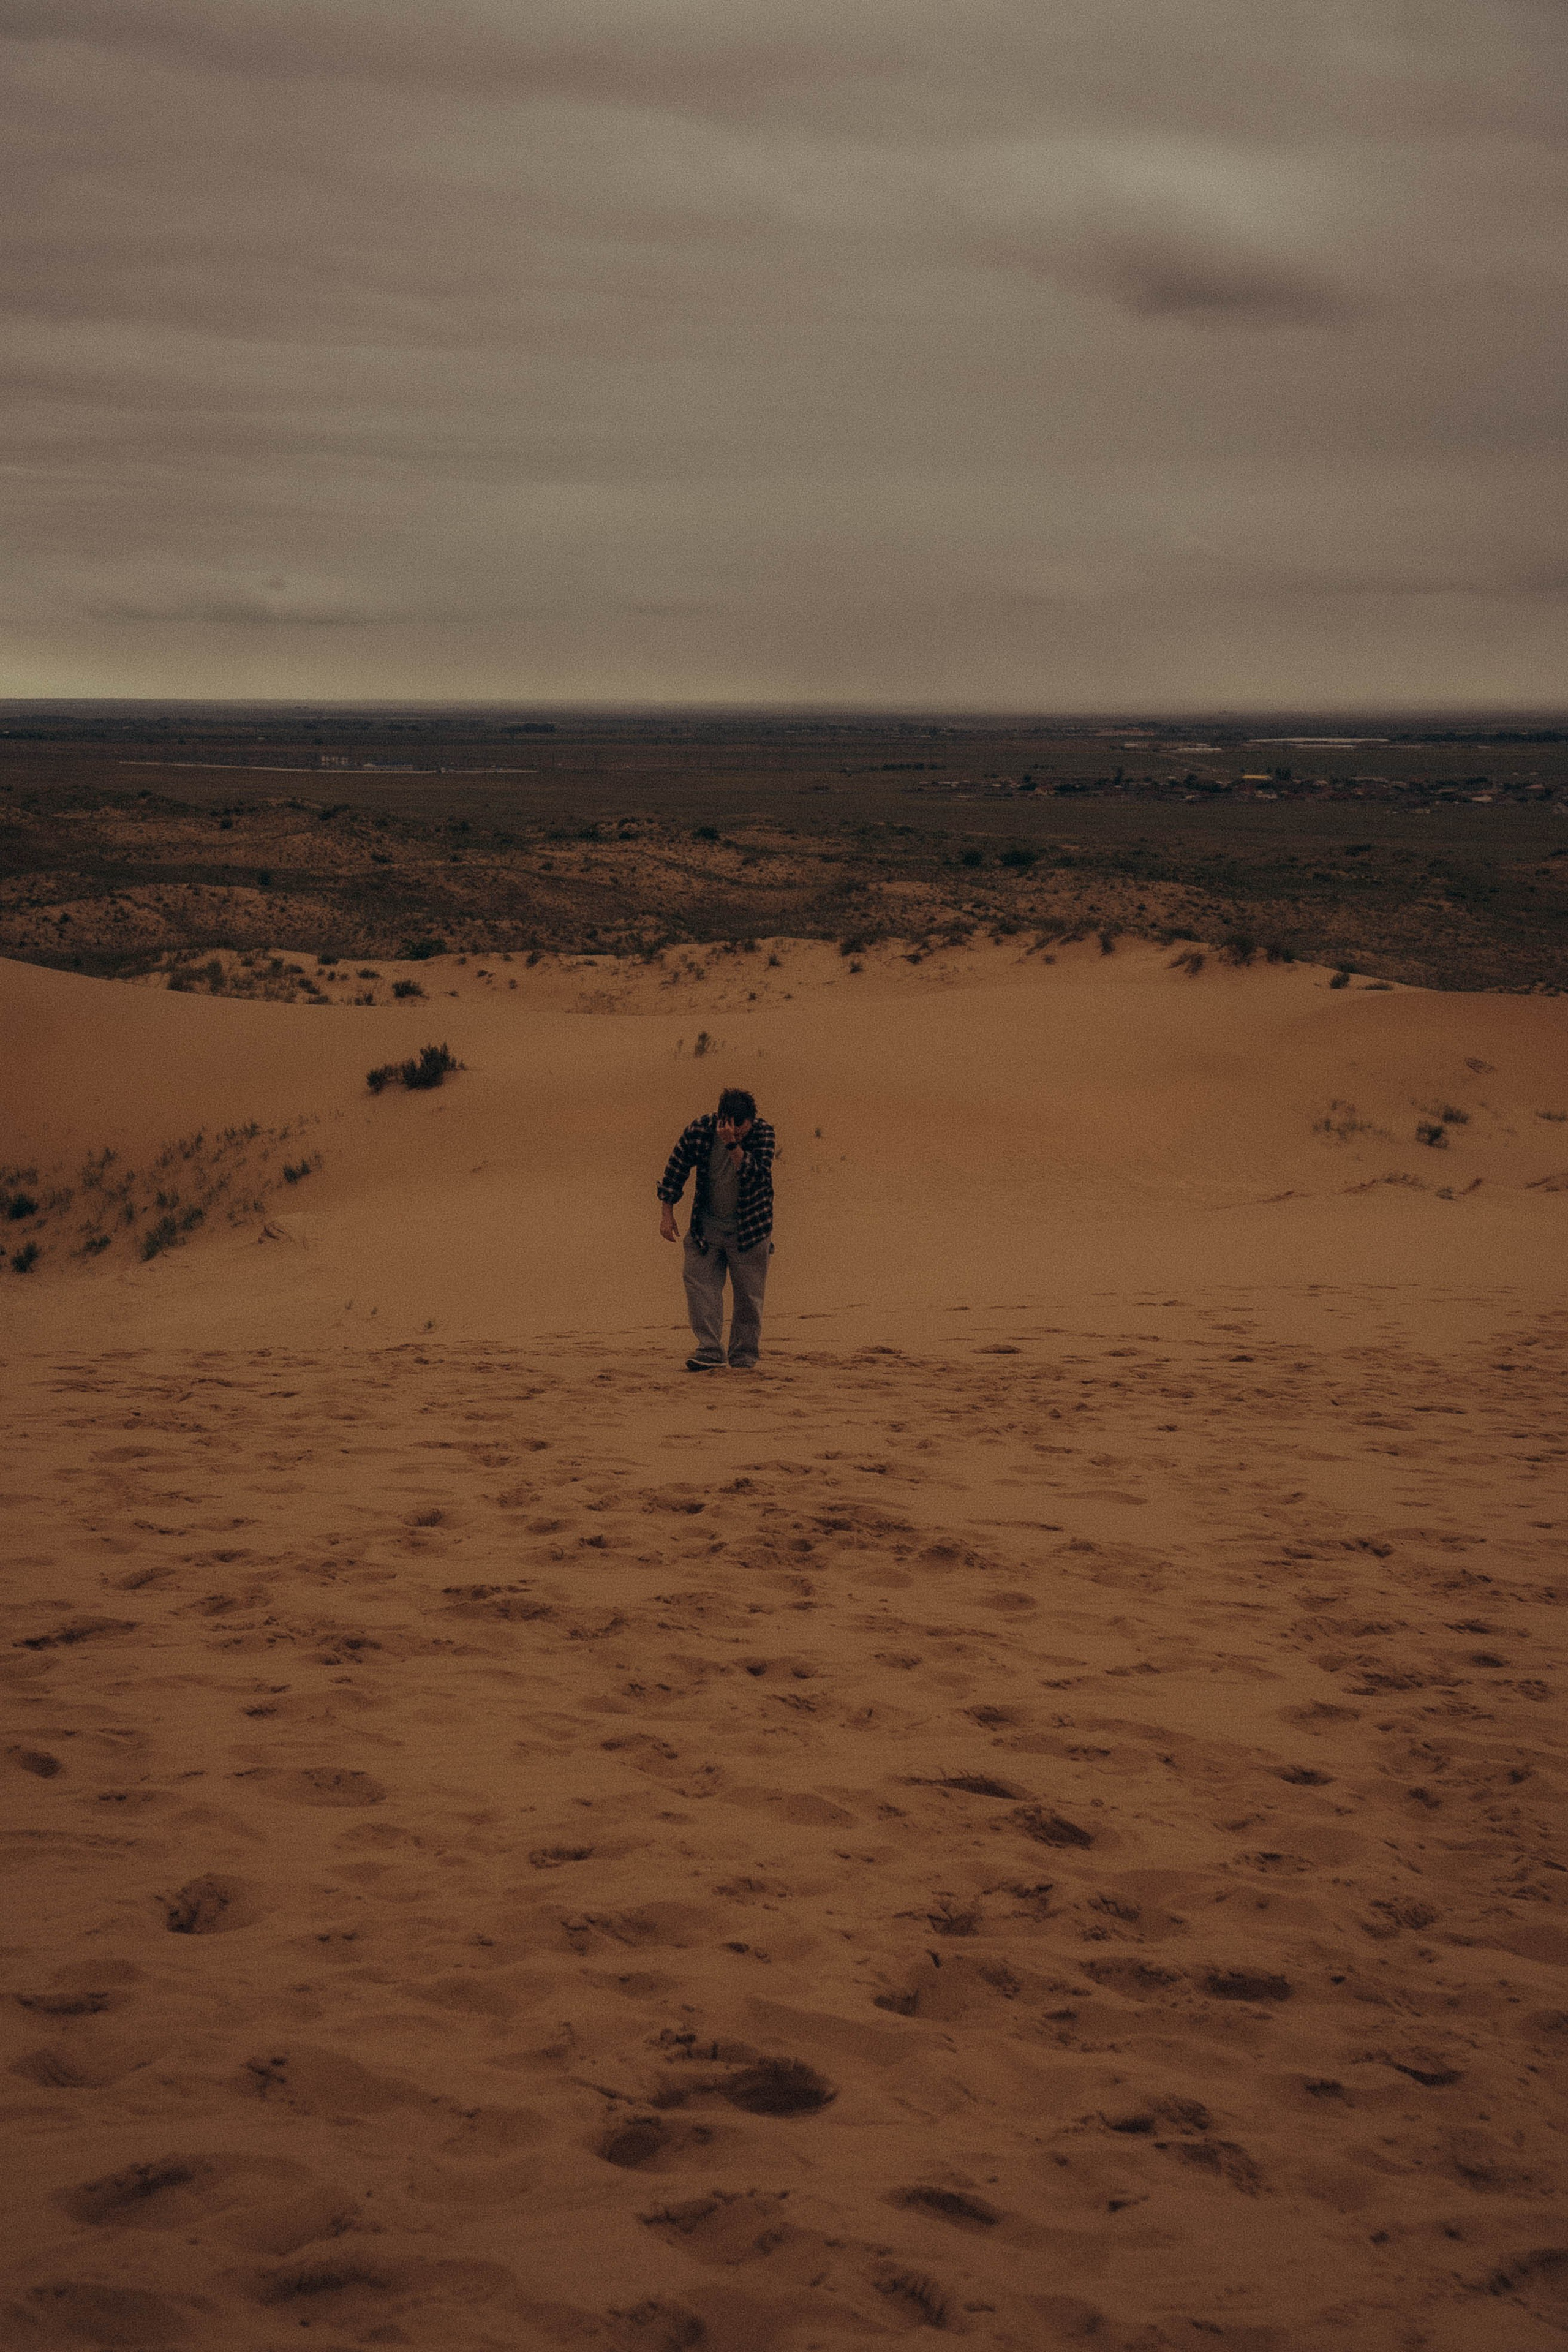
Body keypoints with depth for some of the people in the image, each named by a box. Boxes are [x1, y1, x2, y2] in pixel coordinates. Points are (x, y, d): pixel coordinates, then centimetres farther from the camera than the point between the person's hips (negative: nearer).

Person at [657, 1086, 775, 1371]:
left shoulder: (762, 1132, -16)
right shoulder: (701, 1129, -12)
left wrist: (733, 1145, -38)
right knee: (700, 1282, -8)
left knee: (748, 1293, 2)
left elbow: (757, 1176, -28)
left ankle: (744, 1356, 12)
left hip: (749, 1226, -2)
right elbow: (677, 1166, 1)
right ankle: (708, 1351, -8)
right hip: (707, 1223, 2)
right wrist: (667, 1212, 0)